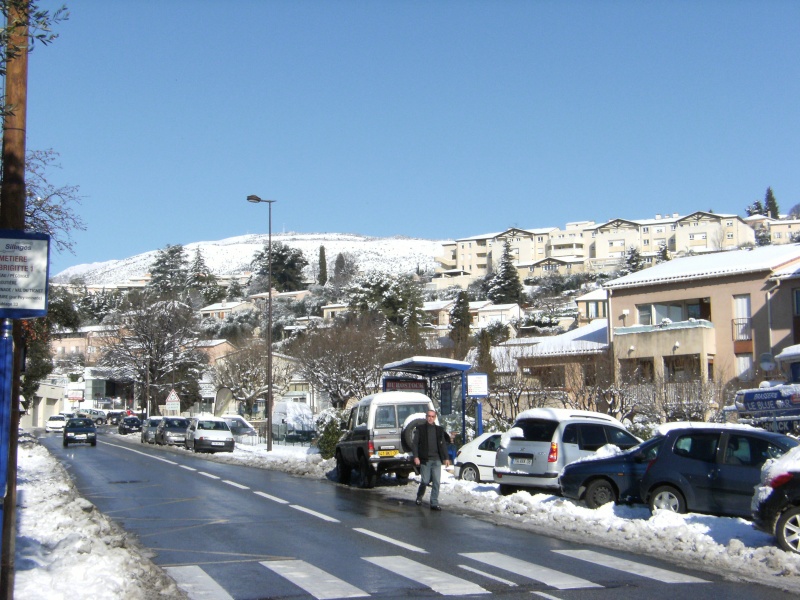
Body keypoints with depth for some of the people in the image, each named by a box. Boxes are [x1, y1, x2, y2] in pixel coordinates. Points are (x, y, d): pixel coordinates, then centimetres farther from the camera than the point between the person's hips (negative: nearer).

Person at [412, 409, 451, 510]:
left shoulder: (439, 430, 14)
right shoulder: (420, 428, 4)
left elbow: (443, 444, 15)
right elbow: (415, 443, 0)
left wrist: (446, 458, 7)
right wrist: (416, 457, -10)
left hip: (436, 460, 3)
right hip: (425, 460, -3)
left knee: (436, 482, -3)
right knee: (425, 481, 0)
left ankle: (434, 503, 1)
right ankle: (419, 496, 28)